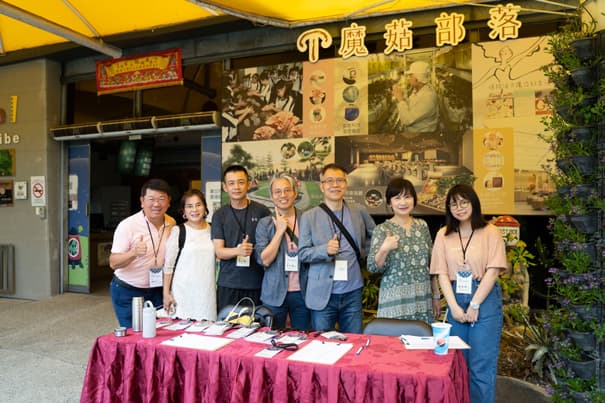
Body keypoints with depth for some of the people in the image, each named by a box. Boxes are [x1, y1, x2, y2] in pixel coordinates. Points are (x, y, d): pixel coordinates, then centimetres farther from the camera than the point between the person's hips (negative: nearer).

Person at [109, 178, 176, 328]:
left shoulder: (171, 224, 0)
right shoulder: (127, 225, -15)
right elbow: (113, 263, -17)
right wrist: (134, 253, -37)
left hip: (157, 291, 4)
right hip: (127, 293, -4)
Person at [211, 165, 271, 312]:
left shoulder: (262, 211, 2)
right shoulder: (219, 215, 6)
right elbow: (219, 251, -1)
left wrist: (253, 250, -9)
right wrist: (238, 250, -21)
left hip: (256, 283, -1)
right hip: (228, 284, 1)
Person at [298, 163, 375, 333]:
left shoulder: (359, 213, 6)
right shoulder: (309, 217, -2)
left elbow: (374, 235, 22)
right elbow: (302, 253, -5)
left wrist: (362, 252, 9)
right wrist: (325, 249, -21)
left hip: (353, 292, 2)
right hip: (322, 294, -2)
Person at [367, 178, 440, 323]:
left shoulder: (422, 225, 7)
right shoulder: (382, 229, -5)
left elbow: (431, 263, 14)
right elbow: (373, 267, -10)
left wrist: (436, 295, 14)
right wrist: (384, 249, -28)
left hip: (423, 300, 4)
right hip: (395, 301, -3)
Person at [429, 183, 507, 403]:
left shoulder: (490, 232, -3)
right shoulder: (443, 235, 5)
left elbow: (493, 270, -8)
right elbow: (442, 273, 1)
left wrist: (474, 305, -11)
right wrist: (454, 307, -8)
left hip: (485, 299, -3)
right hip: (456, 299, 3)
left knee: (481, 364, 2)